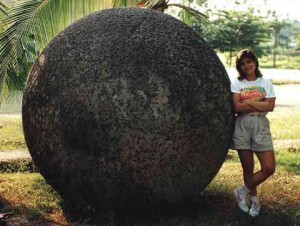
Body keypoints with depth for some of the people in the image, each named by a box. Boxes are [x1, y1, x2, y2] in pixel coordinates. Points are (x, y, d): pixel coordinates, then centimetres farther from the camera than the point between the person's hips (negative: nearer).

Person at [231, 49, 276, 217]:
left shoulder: (265, 83, 7)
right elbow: (237, 107, -9)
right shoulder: (237, 83, 4)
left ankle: (243, 192, 12)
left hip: (261, 126, 1)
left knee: (269, 168, -8)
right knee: (248, 168, 5)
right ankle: (254, 199, 25)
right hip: (242, 126, -1)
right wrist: (259, 104, -8)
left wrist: (248, 102, -10)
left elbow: (270, 106, -6)